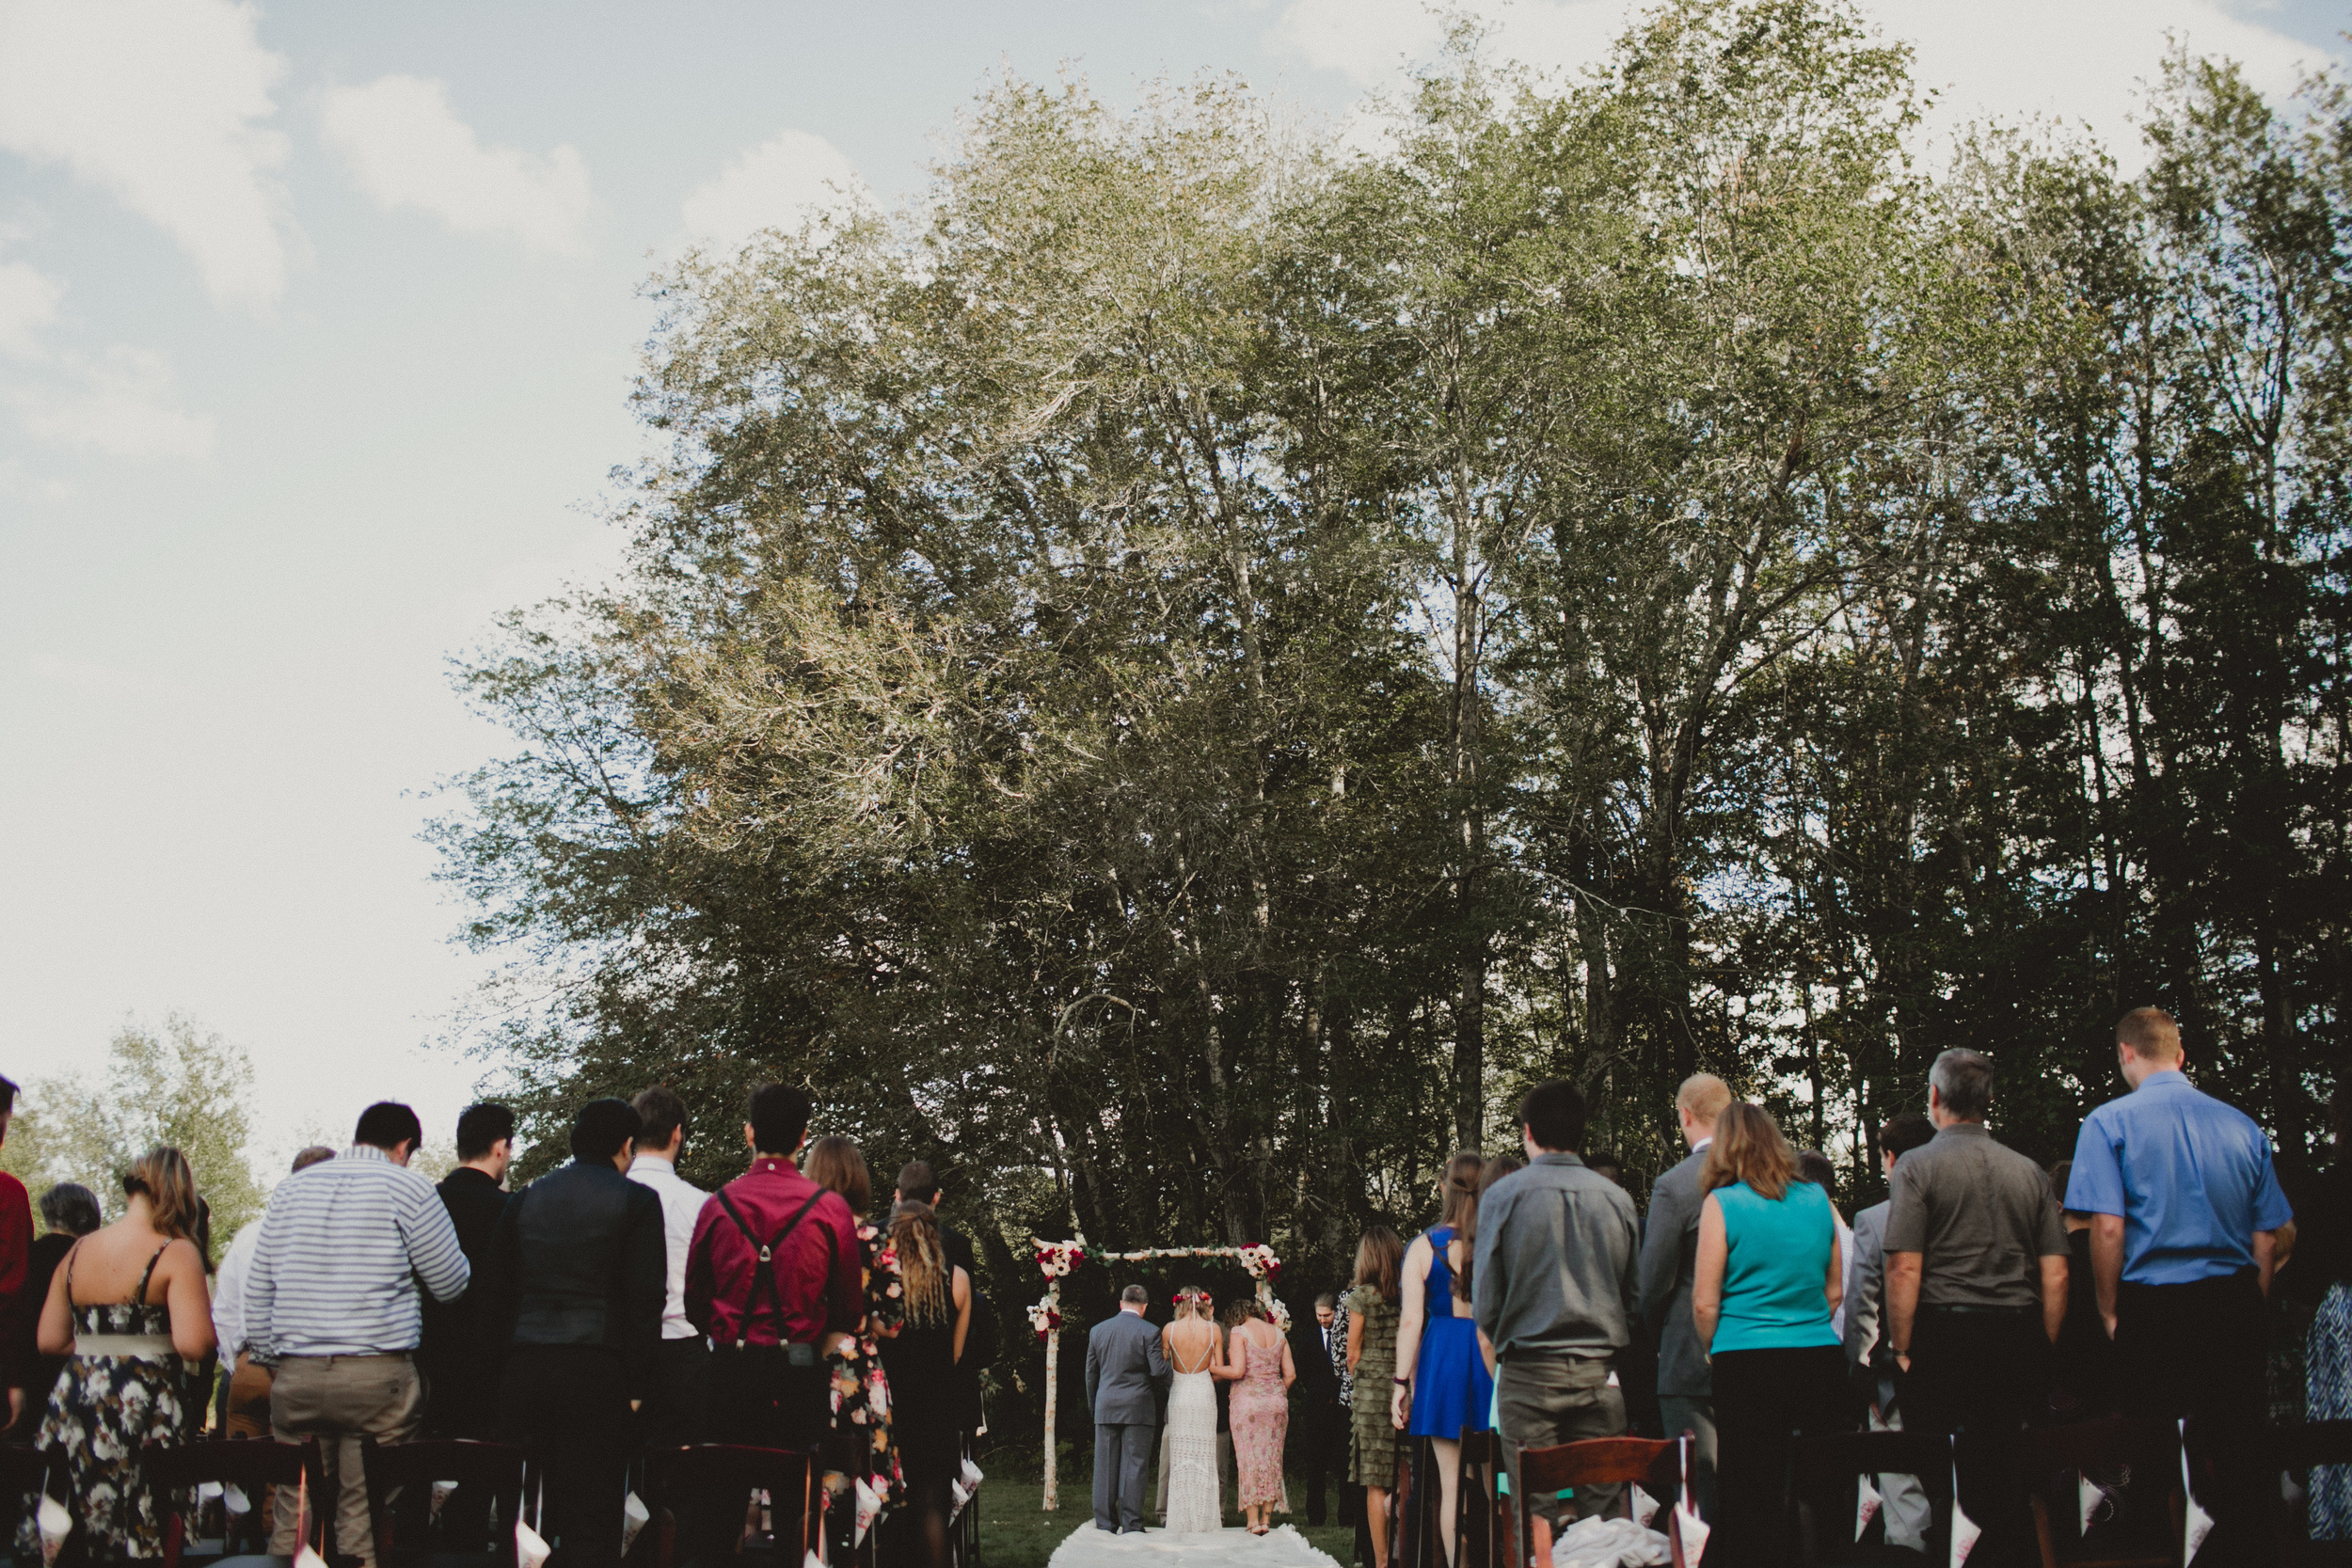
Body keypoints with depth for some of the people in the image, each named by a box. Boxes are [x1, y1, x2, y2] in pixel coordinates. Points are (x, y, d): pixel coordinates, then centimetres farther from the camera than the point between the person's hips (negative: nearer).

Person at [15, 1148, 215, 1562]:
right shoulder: (176, 1253, -11)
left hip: (75, 1404, 6)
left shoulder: (77, 1252, 8)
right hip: (145, 1410, -5)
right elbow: (193, 1344, -20)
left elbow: (49, 1340, 12)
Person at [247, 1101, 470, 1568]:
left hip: (296, 1376, 4)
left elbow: (257, 1289, 14)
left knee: (294, 1514, 8)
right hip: (378, 1374, -4)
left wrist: (270, 1359, 22)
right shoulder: (407, 1188, -2)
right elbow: (452, 1284, 3)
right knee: (366, 1519, -1)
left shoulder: (291, 1188, 12)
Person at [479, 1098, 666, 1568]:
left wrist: (504, 1358, 16)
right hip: (596, 1371, -4)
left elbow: (494, 1291, 12)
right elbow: (645, 1297, -6)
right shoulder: (636, 1200, -1)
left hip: (522, 1371, 4)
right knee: (591, 1522, -2)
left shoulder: (524, 1199, 13)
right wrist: (637, 1385, -3)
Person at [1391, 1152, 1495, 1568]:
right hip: (1495, 1364, 0)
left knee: (1451, 1482, 5)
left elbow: (1411, 1320, -3)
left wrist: (1401, 1383, 2)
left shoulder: (1422, 1247, -1)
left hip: (1442, 1360, 0)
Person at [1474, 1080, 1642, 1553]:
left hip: (1528, 1372, -2)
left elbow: (1486, 1300, -2)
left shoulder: (1503, 1195, -3)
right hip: (1599, 1372, 2)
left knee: (1535, 1510, 1)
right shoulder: (1616, 1197, 4)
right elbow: (1636, 1297, 8)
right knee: (1605, 1507, 4)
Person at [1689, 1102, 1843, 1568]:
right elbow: (1834, 1290, 16)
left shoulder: (1722, 1202, -5)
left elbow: (1704, 1303, -6)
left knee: (1752, 1499, 1)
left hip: (1748, 1363, -4)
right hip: (1821, 1360, 4)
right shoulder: (1816, 1199, 8)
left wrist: (1713, 1352, 10)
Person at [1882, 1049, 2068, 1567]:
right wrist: (2041, 1353, 14)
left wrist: (1901, 1351, -5)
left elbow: (1904, 1269, -11)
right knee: (2007, 1485, 9)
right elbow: (2056, 1275, 8)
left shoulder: (1918, 1165, -3)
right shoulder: (2028, 1171, 11)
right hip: (2019, 1342, 5)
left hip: (1946, 1336, -4)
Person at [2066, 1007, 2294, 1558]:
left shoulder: (2109, 1122, -4)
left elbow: (2108, 1228, -13)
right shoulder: (2241, 1125, 8)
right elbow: (2266, 1238, 8)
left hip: (2155, 1306, -3)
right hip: (2236, 1305, 4)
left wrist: (2110, 1313, -2)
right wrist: (2249, 1314, 18)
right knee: (2239, 1451, 9)